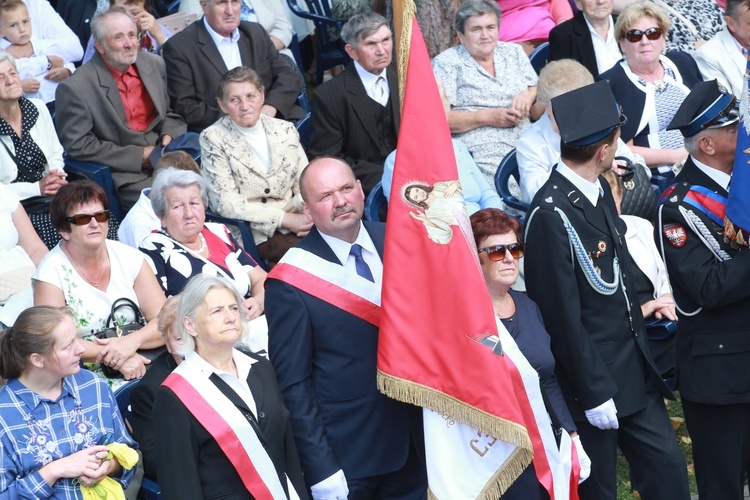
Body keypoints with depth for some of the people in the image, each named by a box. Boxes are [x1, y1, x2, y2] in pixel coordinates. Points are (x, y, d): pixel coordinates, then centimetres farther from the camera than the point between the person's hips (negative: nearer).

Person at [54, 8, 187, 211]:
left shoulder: (154, 65, 9)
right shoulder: (75, 88, -10)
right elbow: (76, 145, -11)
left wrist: (169, 136, -3)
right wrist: (139, 156, -13)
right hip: (123, 173, -6)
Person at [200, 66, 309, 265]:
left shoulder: (285, 130, 10)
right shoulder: (213, 138, -3)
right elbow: (226, 203, -9)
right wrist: (284, 219, -15)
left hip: (294, 224, 5)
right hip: (253, 233, -5)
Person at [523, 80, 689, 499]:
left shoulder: (600, 191, 6)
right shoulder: (551, 215, -22)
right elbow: (563, 317, -21)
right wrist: (594, 394, -17)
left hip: (636, 371, 8)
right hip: (592, 379, -8)